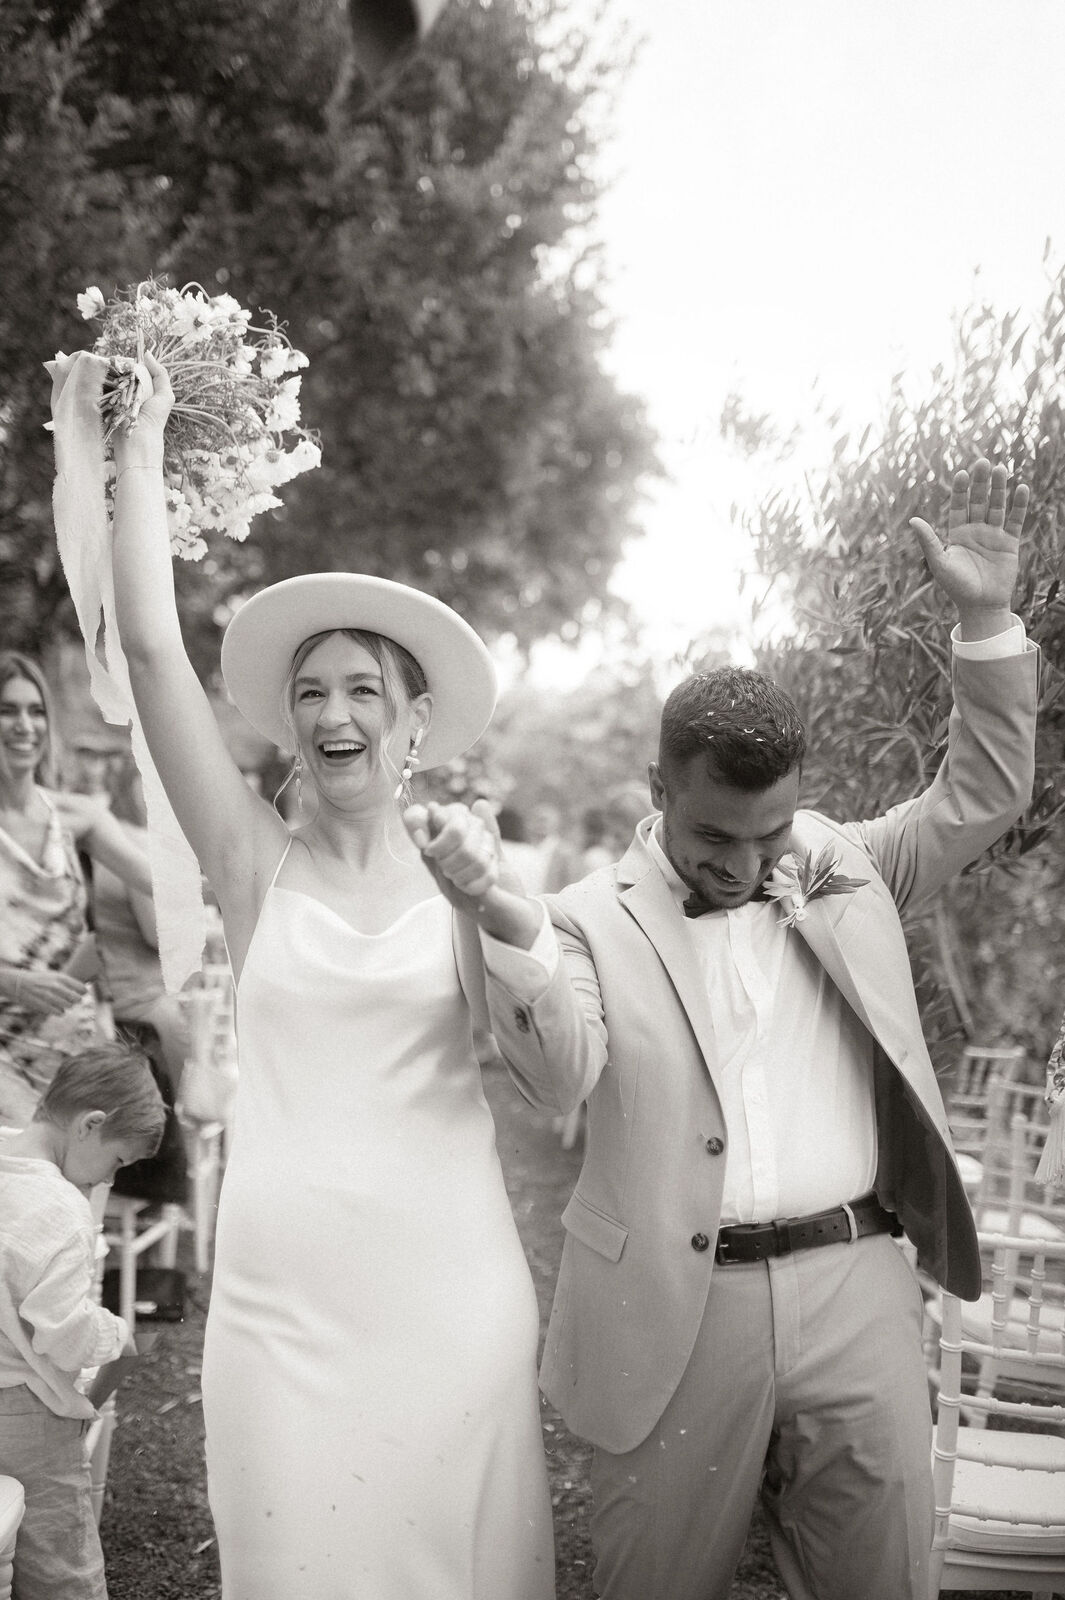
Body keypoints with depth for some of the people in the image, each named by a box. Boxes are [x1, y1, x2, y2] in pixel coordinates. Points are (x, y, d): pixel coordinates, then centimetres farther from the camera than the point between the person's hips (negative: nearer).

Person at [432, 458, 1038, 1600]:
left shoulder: (844, 871, 11)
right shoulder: (594, 918, 1)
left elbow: (981, 798, 8)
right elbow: (558, 1077, -12)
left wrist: (985, 619, -4)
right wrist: (512, 929, -31)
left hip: (854, 1290, 2)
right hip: (676, 1307, -2)